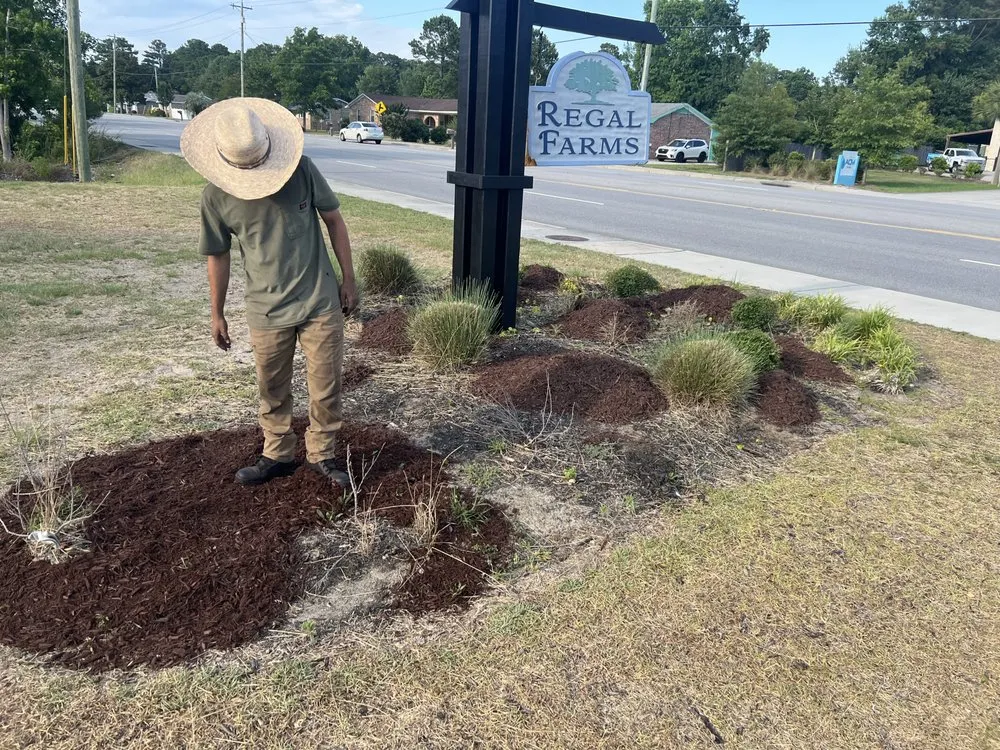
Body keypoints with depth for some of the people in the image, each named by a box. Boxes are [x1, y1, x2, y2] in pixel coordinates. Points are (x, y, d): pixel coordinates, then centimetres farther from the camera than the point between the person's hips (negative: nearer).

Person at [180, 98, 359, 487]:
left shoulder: (301, 169, -10)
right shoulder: (216, 195, -6)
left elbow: (334, 220, 1)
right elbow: (218, 256, 4)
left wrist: (348, 280, 2)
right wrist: (217, 314, 10)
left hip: (321, 302, -1)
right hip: (267, 312, 1)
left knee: (326, 388, 5)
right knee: (272, 392, 14)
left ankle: (322, 454, 25)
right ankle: (278, 455, 34)